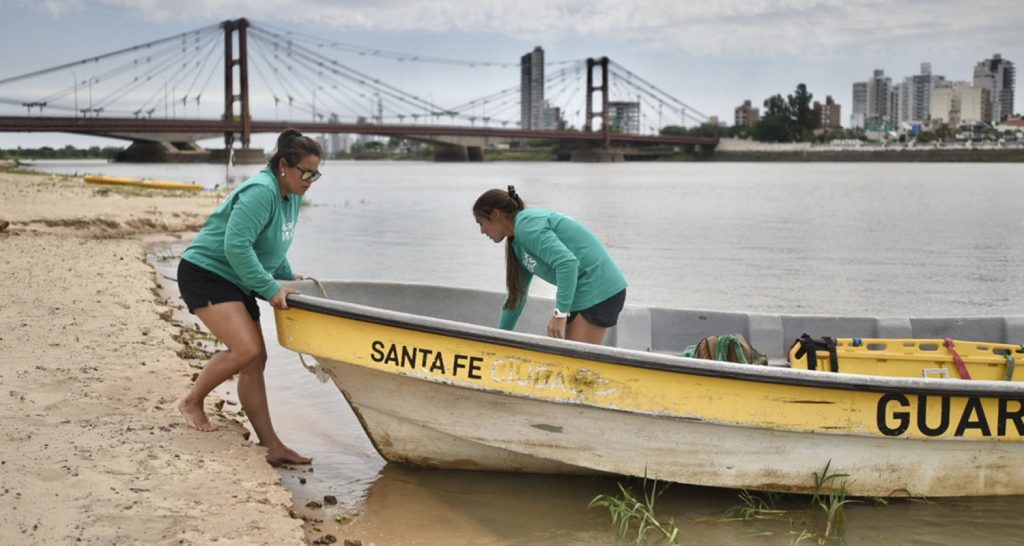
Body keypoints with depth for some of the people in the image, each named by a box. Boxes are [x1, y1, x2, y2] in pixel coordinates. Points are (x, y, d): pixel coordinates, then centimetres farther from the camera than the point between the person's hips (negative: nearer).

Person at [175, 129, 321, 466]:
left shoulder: (291, 196, 10)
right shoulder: (261, 192, -22)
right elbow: (236, 245, -29)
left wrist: (287, 276, 14)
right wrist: (270, 289, -27)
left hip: (236, 283, 10)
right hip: (205, 273, -10)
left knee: (256, 359, 2)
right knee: (246, 350, -22)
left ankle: (272, 445, 2)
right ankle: (192, 402, 3)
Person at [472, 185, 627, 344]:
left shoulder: (527, 226, -15)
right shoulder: (518, 243, 16)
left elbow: (567, 263, -27)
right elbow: (516, 294, 25)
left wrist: (560, 313, -24)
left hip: (597, 290, -10)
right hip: (582, 293, 10)